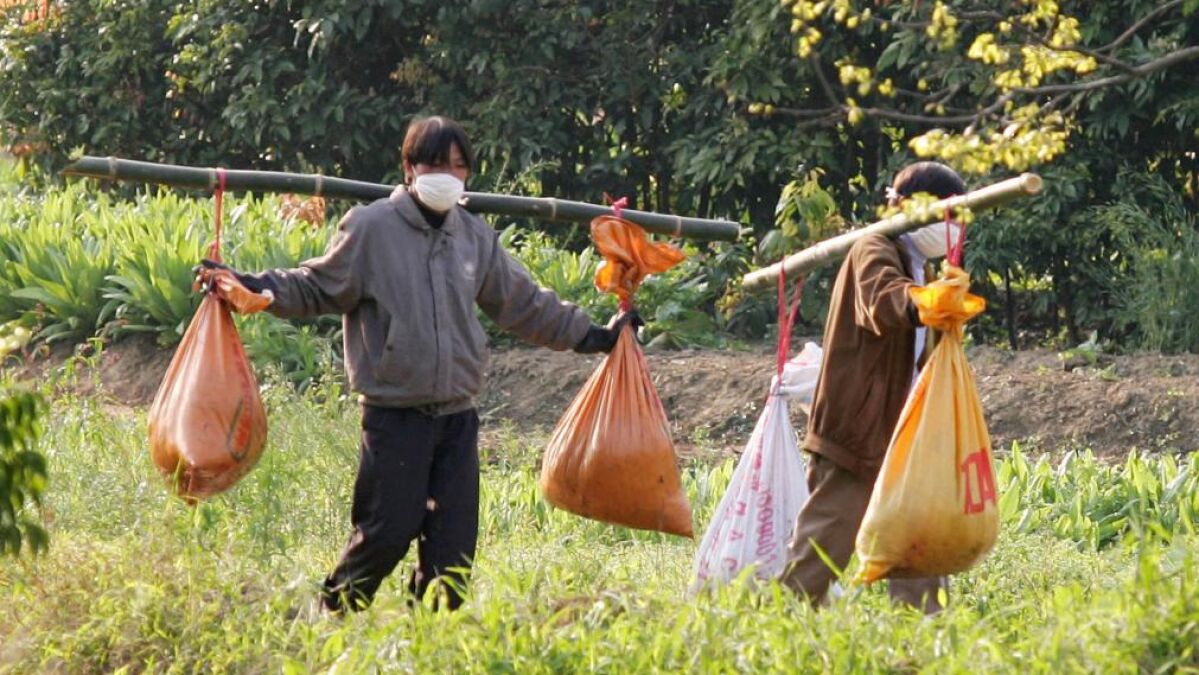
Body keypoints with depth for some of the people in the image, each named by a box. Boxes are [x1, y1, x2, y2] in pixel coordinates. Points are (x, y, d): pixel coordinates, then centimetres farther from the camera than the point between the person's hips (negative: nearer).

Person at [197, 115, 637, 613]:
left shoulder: (475, 237, 12)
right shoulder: (371, 228, -3)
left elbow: (524, 305, 23)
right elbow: (316, 288, 2)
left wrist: (591, 336, 24)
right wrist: (246, 286, -10)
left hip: (457, 417, 5)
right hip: (395, 416, -5)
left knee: (453, 540, 2)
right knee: (387, 532, -9)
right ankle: (333, 618, 9)